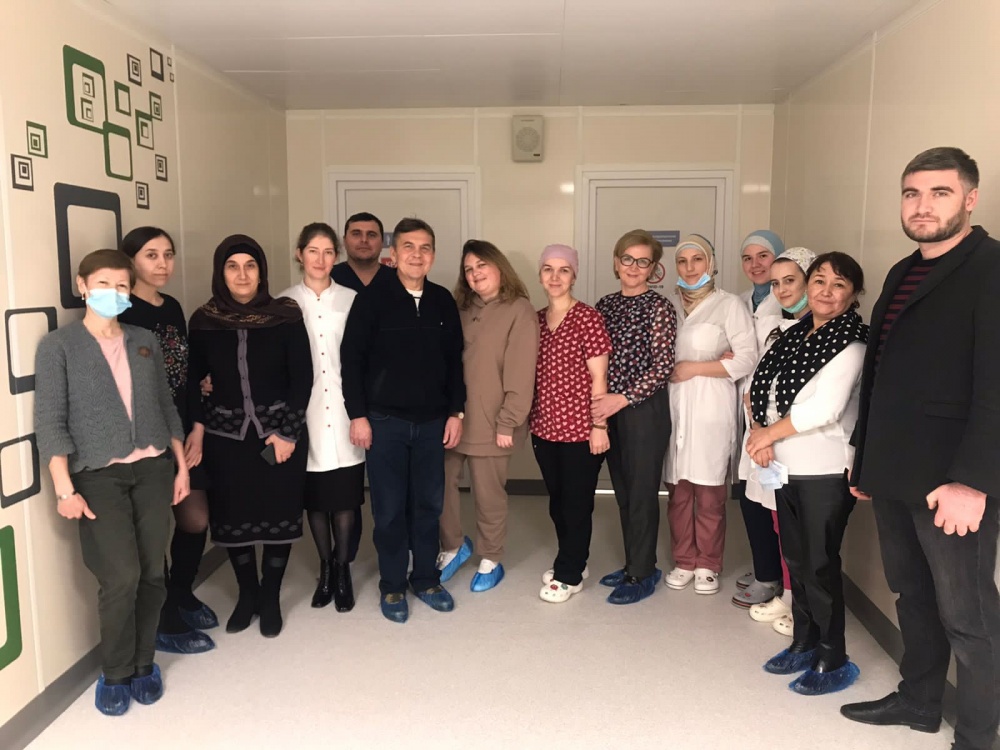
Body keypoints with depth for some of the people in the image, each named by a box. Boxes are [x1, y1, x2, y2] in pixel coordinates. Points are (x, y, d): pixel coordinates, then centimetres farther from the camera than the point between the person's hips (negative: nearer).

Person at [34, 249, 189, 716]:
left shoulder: (145, 342, 11)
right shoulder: (58, 346, 0)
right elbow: (49, 422, -5)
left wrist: (182, 465, 10)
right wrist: (65, 489, -12)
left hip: (153, 468, 4)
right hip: (98, 476, -3)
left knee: (152, 573, 4)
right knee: (122, 575, -11)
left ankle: (143, 664, 24)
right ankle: (115, 674, 12)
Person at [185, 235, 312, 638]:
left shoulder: (285, 316, -6)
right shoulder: (203, 321, -1)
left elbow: (302, 378, -5)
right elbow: (193, 380, 7)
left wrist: (287, 431, -9)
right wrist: (197, 427, -3)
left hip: (280, 431, -1)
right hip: (224, 435, 2)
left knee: (279, 513, 6)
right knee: (233, 515, 9)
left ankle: (270, 598, 26)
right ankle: (246, 594, 31)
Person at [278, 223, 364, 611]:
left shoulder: (352, 301, 1)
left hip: (344, 415, 0)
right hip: (303, 416, 1)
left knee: (345, 496, 4)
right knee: (314, 497, 10)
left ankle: (343, 570, 21)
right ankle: (325, 568, 27)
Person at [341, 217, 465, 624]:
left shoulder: (443, 301, 5)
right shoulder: (371, 299, -6)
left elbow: (454, 360, 9)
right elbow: (351, 359, -6)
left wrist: (456, 412, 5)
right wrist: (358, 415, -10)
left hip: (432, 422, 3)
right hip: (385, 420, -3)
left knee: (428, 505, 12)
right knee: (390, 509, 6)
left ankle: (426, 579, 28)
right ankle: (392, 586, 22)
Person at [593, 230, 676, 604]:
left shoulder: (659, 306, -7)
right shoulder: (605, 304, 10)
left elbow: (663, 366, -12)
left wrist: (623, 398, -18)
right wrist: (596, 402, 2)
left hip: (644, 409, -6)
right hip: (610, 410, 6)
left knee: (642, 492, 2)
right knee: (622, 490, 14)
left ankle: (642, 574, 16)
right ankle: (634, 564, 29)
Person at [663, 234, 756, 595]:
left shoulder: (729, 305, -1)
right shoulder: (668, 305, 11)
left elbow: (747, 360, -7)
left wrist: (695, 368, -10)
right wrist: (714, 362, -3)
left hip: (711, 409, -3)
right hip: (673, 407, 3)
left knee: (709, 491, 1)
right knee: (678, 490, 6)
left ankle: (708, 565, 17)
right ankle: (684, 561, 21)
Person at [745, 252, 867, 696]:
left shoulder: (852, 343, -12)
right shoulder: (795, 335, 9)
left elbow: (825, 409, -22)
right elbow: (760, 387, 7)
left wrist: (769, 434, -12)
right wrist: (758, 432, -10)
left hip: (826, 473, -7)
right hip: (787, 469, 7)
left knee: (820, 566, 1)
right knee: (795, 560, 16)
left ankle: (833, 661, 18)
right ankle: (804, 644, 33)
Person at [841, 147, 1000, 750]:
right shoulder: (902, 274, 14)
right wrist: (865, 459, 16)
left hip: (952, 482, -7)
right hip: (893, 475, 7)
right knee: (914, 597, 19)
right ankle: (918, 701, 36)